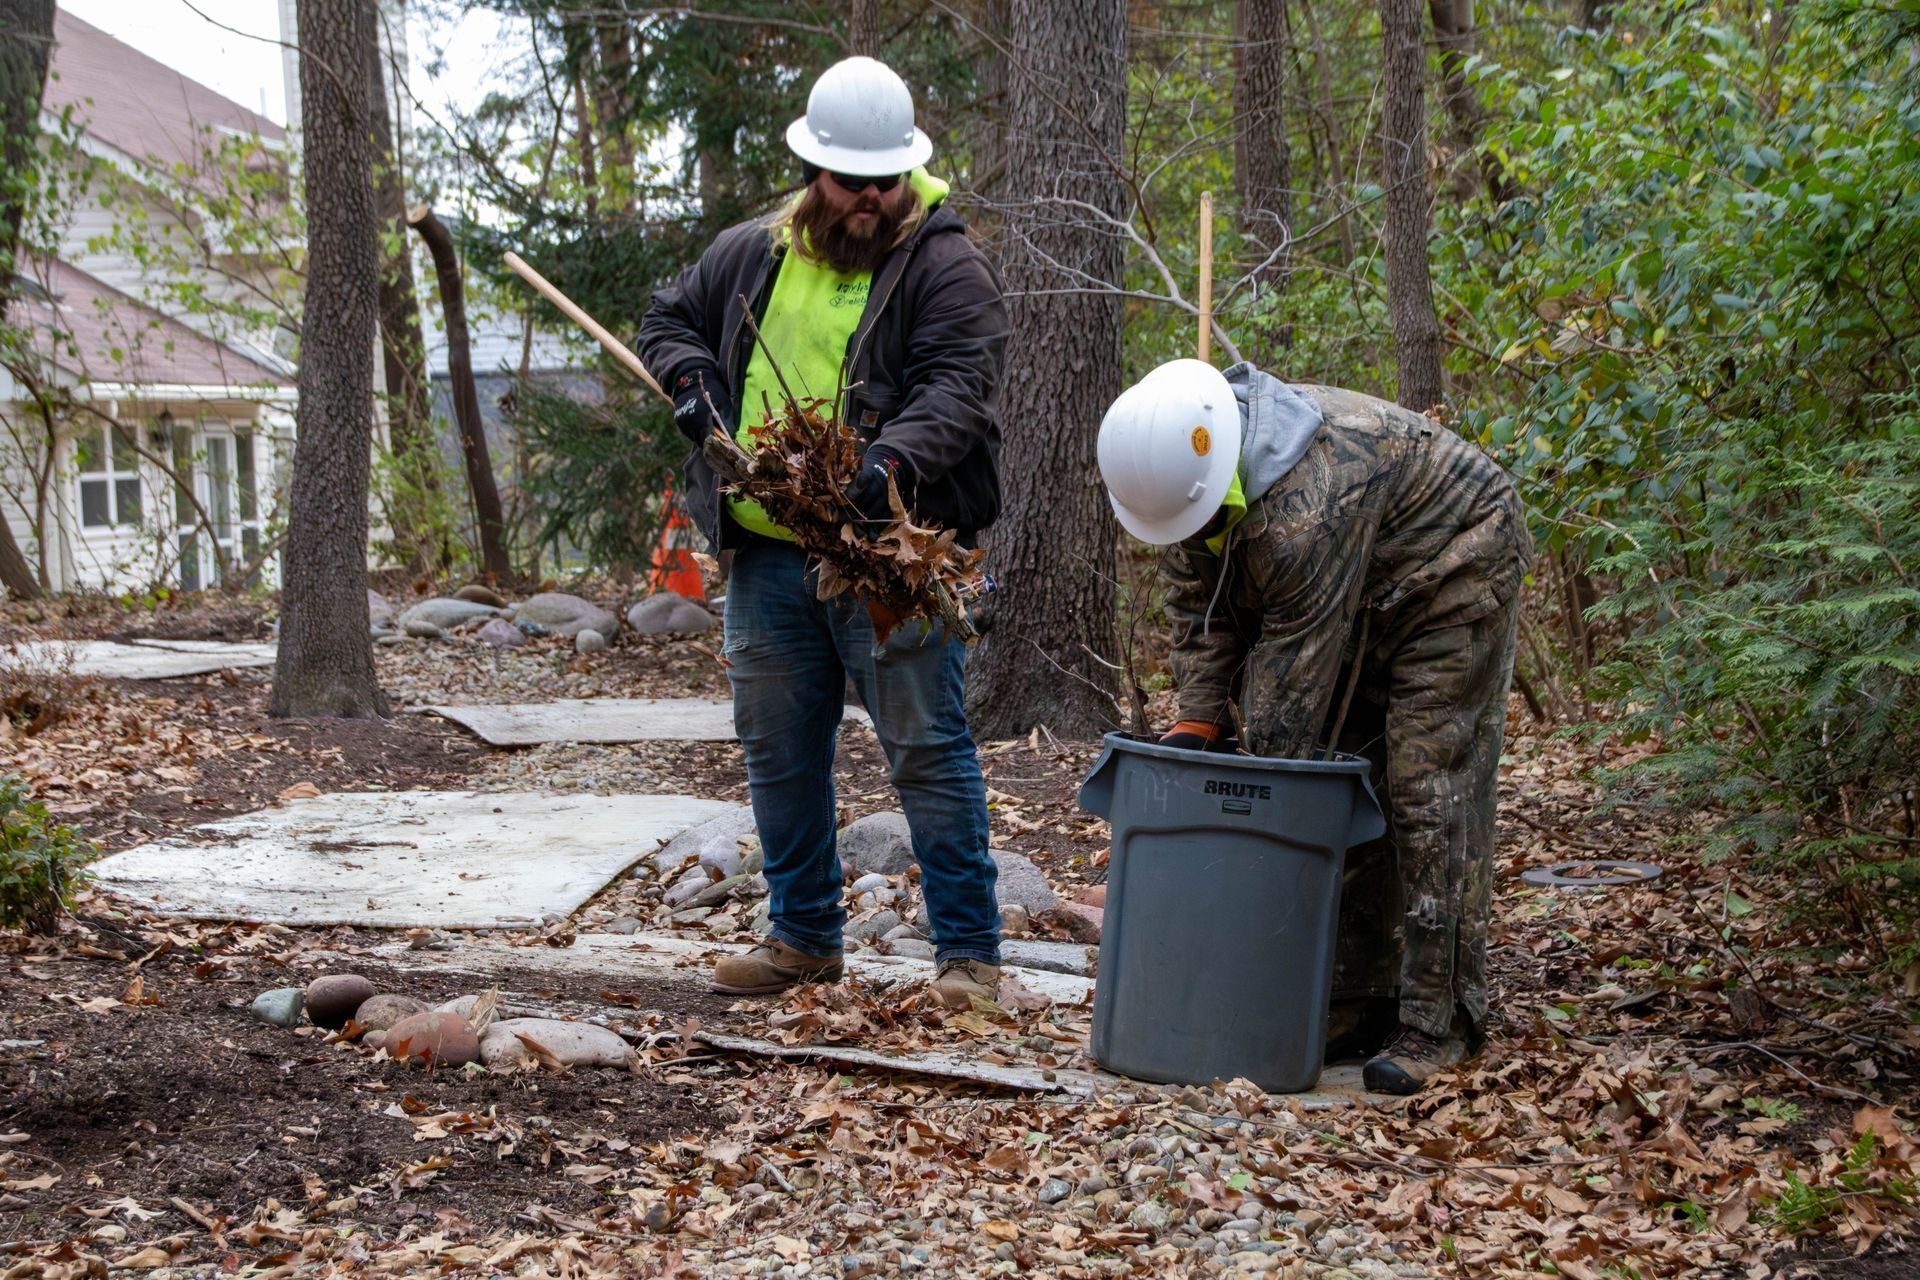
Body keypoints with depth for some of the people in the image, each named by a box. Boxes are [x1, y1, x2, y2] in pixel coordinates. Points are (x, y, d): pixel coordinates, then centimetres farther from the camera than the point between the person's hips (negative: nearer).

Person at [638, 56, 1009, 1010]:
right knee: (779, 750, 13)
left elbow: (959, 385, -16)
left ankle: (969, 952, 5)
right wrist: (688, 376, 5)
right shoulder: (750, 254, 13)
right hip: (767, 553, 6)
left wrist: (894, 462, -33)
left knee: (926, 747, -4)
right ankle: (803, 937, 27)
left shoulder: (945, 265, -4)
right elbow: (667, 317, 27)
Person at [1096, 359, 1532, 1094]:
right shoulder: (1186, 476, -12)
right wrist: (1196, 726, -14)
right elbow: (1201, 613, -5)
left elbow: (1296, 660, -34)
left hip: (1450, 574, -9)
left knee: (1427, 791, -14)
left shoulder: (1310, 500, -39)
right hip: (1352, 608, 9)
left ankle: (1438, 1021, -11)